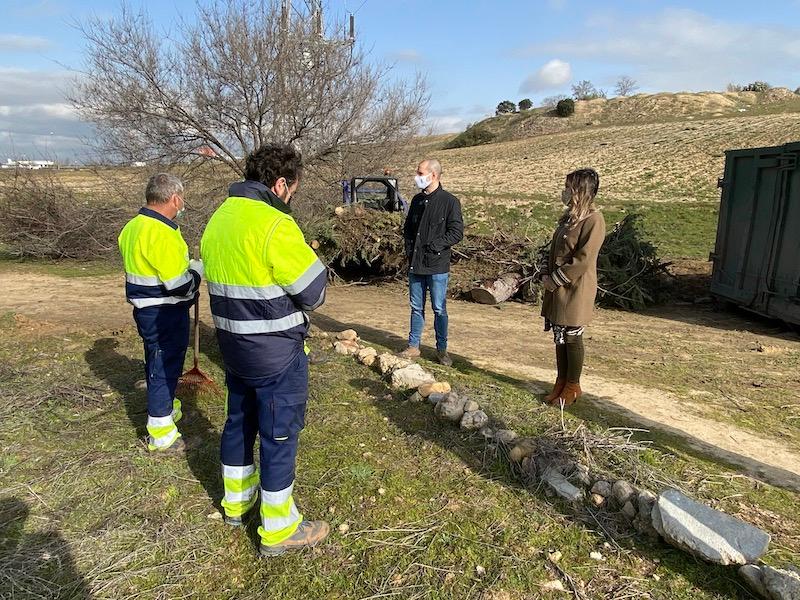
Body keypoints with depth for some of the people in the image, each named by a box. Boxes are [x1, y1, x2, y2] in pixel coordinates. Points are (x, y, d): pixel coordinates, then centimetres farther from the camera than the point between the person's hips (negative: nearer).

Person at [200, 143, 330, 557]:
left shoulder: (219, 218, 6)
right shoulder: (274, 225, -21)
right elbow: (314, 290, -18)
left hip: (233, 344, 9)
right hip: (276, 352, -8)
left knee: (239, 421, 22)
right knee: (279, 434, 4)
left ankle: (235, 500, 42)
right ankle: (279, 530, 19)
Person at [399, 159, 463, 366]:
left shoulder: (449, 201, -8)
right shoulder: (417, 200, 12)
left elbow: (457, 232, -12)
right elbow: (408, 228, 20)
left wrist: (434, 246, -16)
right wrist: (410, 249, 5)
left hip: (437, 266, -5)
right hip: (415, 264, 6)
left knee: (439, 309, 4)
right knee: (416, 308, 12)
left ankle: (442, 349, 16)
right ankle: (413, 347, 22)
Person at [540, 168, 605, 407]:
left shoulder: (593, 220, -16)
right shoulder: (569, 216, 11)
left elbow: (582, 260, -20)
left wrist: (554, 280, -15)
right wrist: (546, 274, 2)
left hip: (575, 291, -8)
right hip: (557, 289, 8)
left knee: (572, 338, 4)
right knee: (560, 337, 15)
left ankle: (572, 387, 20)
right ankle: (561, 382, 28)